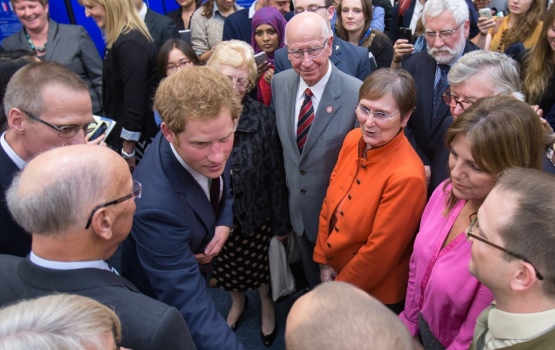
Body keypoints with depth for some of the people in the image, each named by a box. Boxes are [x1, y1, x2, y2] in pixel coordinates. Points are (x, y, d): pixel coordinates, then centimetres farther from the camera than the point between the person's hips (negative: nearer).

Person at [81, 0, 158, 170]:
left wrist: (128, 152, -18)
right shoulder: (120, 39, 8)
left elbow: (135, 99, -24)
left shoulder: (129, 43, -23)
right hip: (121, 134, 9)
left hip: (132, 140, -9)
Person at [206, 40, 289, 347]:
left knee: (261, 264, 21)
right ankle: (237, 301, 56)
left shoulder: (263, 118, -17)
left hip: (256, 214, -1)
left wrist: (280, 223, -4)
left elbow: (276, 175, -10)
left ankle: (266, 304, 53)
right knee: (227, 266, 23)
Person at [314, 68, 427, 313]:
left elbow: (380, 251, -23)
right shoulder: (353, 140, -10)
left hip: (377, 295, -6)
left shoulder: (407, 176, -31)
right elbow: (329, 201, 0)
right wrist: (324, 261, -1)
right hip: (334, 268, 6)